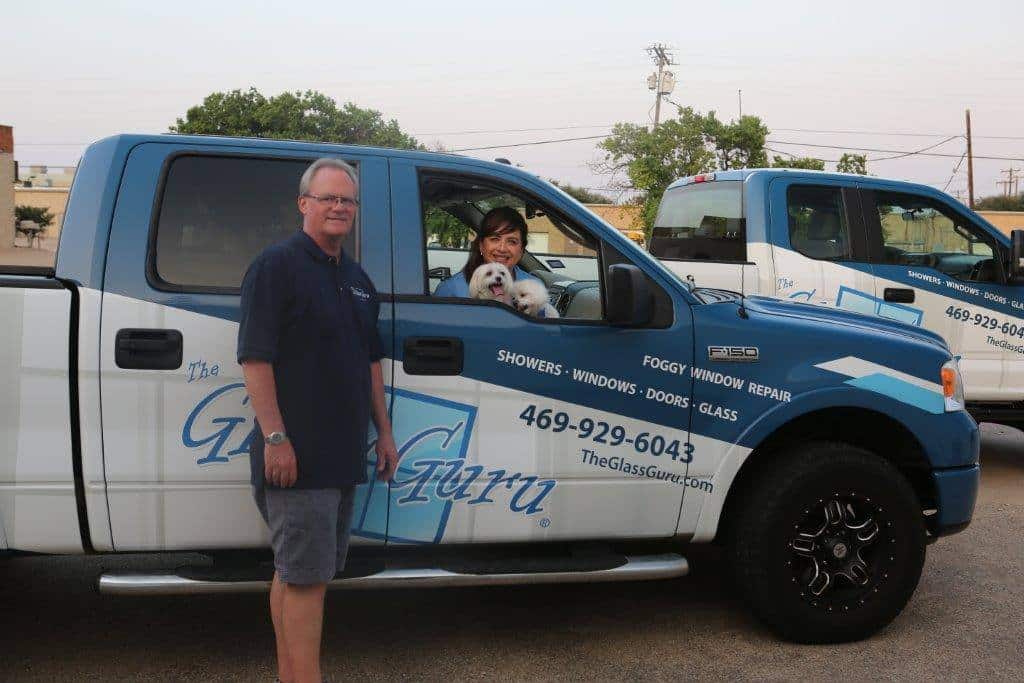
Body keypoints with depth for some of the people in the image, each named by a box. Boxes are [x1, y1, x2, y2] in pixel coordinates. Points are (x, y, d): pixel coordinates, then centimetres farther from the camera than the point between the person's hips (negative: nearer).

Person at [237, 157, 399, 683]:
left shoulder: (357, 279, 17)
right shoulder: (276, 265, -8)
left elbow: (370, 361, 22)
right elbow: (255, 358, -15)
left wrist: (383, 432, 19)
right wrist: (275, 437, -21)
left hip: (344, 456, 8)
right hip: (296, 456, -8)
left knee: (297, 572, 16)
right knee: (306, 576, -5)